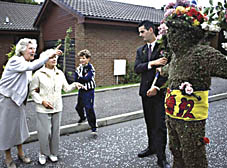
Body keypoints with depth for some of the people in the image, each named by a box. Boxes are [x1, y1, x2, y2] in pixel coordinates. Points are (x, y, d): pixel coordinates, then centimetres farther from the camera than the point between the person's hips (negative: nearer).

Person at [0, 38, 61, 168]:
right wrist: (49, 55, -38)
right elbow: (32, 66, -36)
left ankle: (21, 153, 32)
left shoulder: (26, 64, 8)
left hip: (18, 100, 8)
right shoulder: (15, 61, -18)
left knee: (19, 126, 16)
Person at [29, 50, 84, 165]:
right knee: (44, 132, 1)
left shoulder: (60, 73, 6)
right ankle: (43, 153, 24)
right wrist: (42, 101, -15)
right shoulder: (39, 74, -7)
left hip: (57, 108, 4)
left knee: (55, 131, 11)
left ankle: (53, 153, 29)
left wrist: (75, 85, -7)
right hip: (43, 109, -4)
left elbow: (66, 88, 11)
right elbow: (33, 91, -3)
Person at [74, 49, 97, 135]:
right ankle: (82, 117, 54)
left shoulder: (90, 68, -11)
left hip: (89, 91, -7)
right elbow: (76, 79, -3)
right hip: (81, 90, 7)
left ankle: (94, 128, -2)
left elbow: (86, 78, -23)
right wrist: (83, 79, -19)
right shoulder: (79, 68, 7)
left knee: (89, 109, -10)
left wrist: (79, 79, -10)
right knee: (78, 107, 22)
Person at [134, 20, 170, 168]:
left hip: (159, 91, -5)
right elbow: (137, 68, -1)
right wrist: (152, 63, -17)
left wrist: (157, 87, -17)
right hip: (145, 91, 6)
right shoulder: (140, 50, 14)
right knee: (150, 123, 16)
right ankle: (152, 147, 33)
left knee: (160, 125, -4)